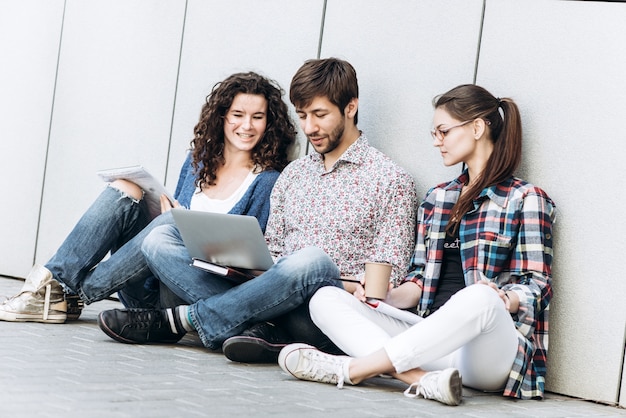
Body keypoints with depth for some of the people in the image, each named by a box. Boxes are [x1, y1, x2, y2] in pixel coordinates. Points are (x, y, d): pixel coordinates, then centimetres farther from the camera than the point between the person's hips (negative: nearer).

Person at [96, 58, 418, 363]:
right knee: (161, 239, -6)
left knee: (311, 261, -40)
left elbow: (387, 279, -3)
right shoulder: (293, 174, 21)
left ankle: (182, 319, -23)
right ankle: (262, 328, -27)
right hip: (280, 304, 6)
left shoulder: (391, 179, 3)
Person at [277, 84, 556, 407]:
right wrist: (380, 298, -2)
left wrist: (504, 300, -23)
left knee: (479, 298, -41)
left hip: (490, 349, -6)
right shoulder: (436, 199, 21)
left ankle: (352, 369, -31)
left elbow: (536, 286, -2)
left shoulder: (525, 199, 4)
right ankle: (424, 380, -37)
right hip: (432, 338, 6)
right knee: (325, 299, -13)